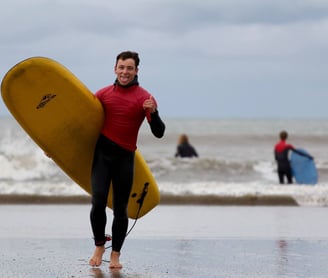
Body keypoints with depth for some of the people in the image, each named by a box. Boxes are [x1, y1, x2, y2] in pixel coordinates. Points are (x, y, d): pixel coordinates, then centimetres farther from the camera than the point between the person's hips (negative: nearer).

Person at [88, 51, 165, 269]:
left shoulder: (144, 98, -3)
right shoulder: (104, 94, 5)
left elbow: (159, 133, -10)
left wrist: (153, 112, -29)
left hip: (125, 157, -1)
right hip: (102, 153, 1)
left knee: (120, 209, 2)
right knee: (98, 202, -11)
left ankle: (115, 255, 13)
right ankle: (99, 246, 9)